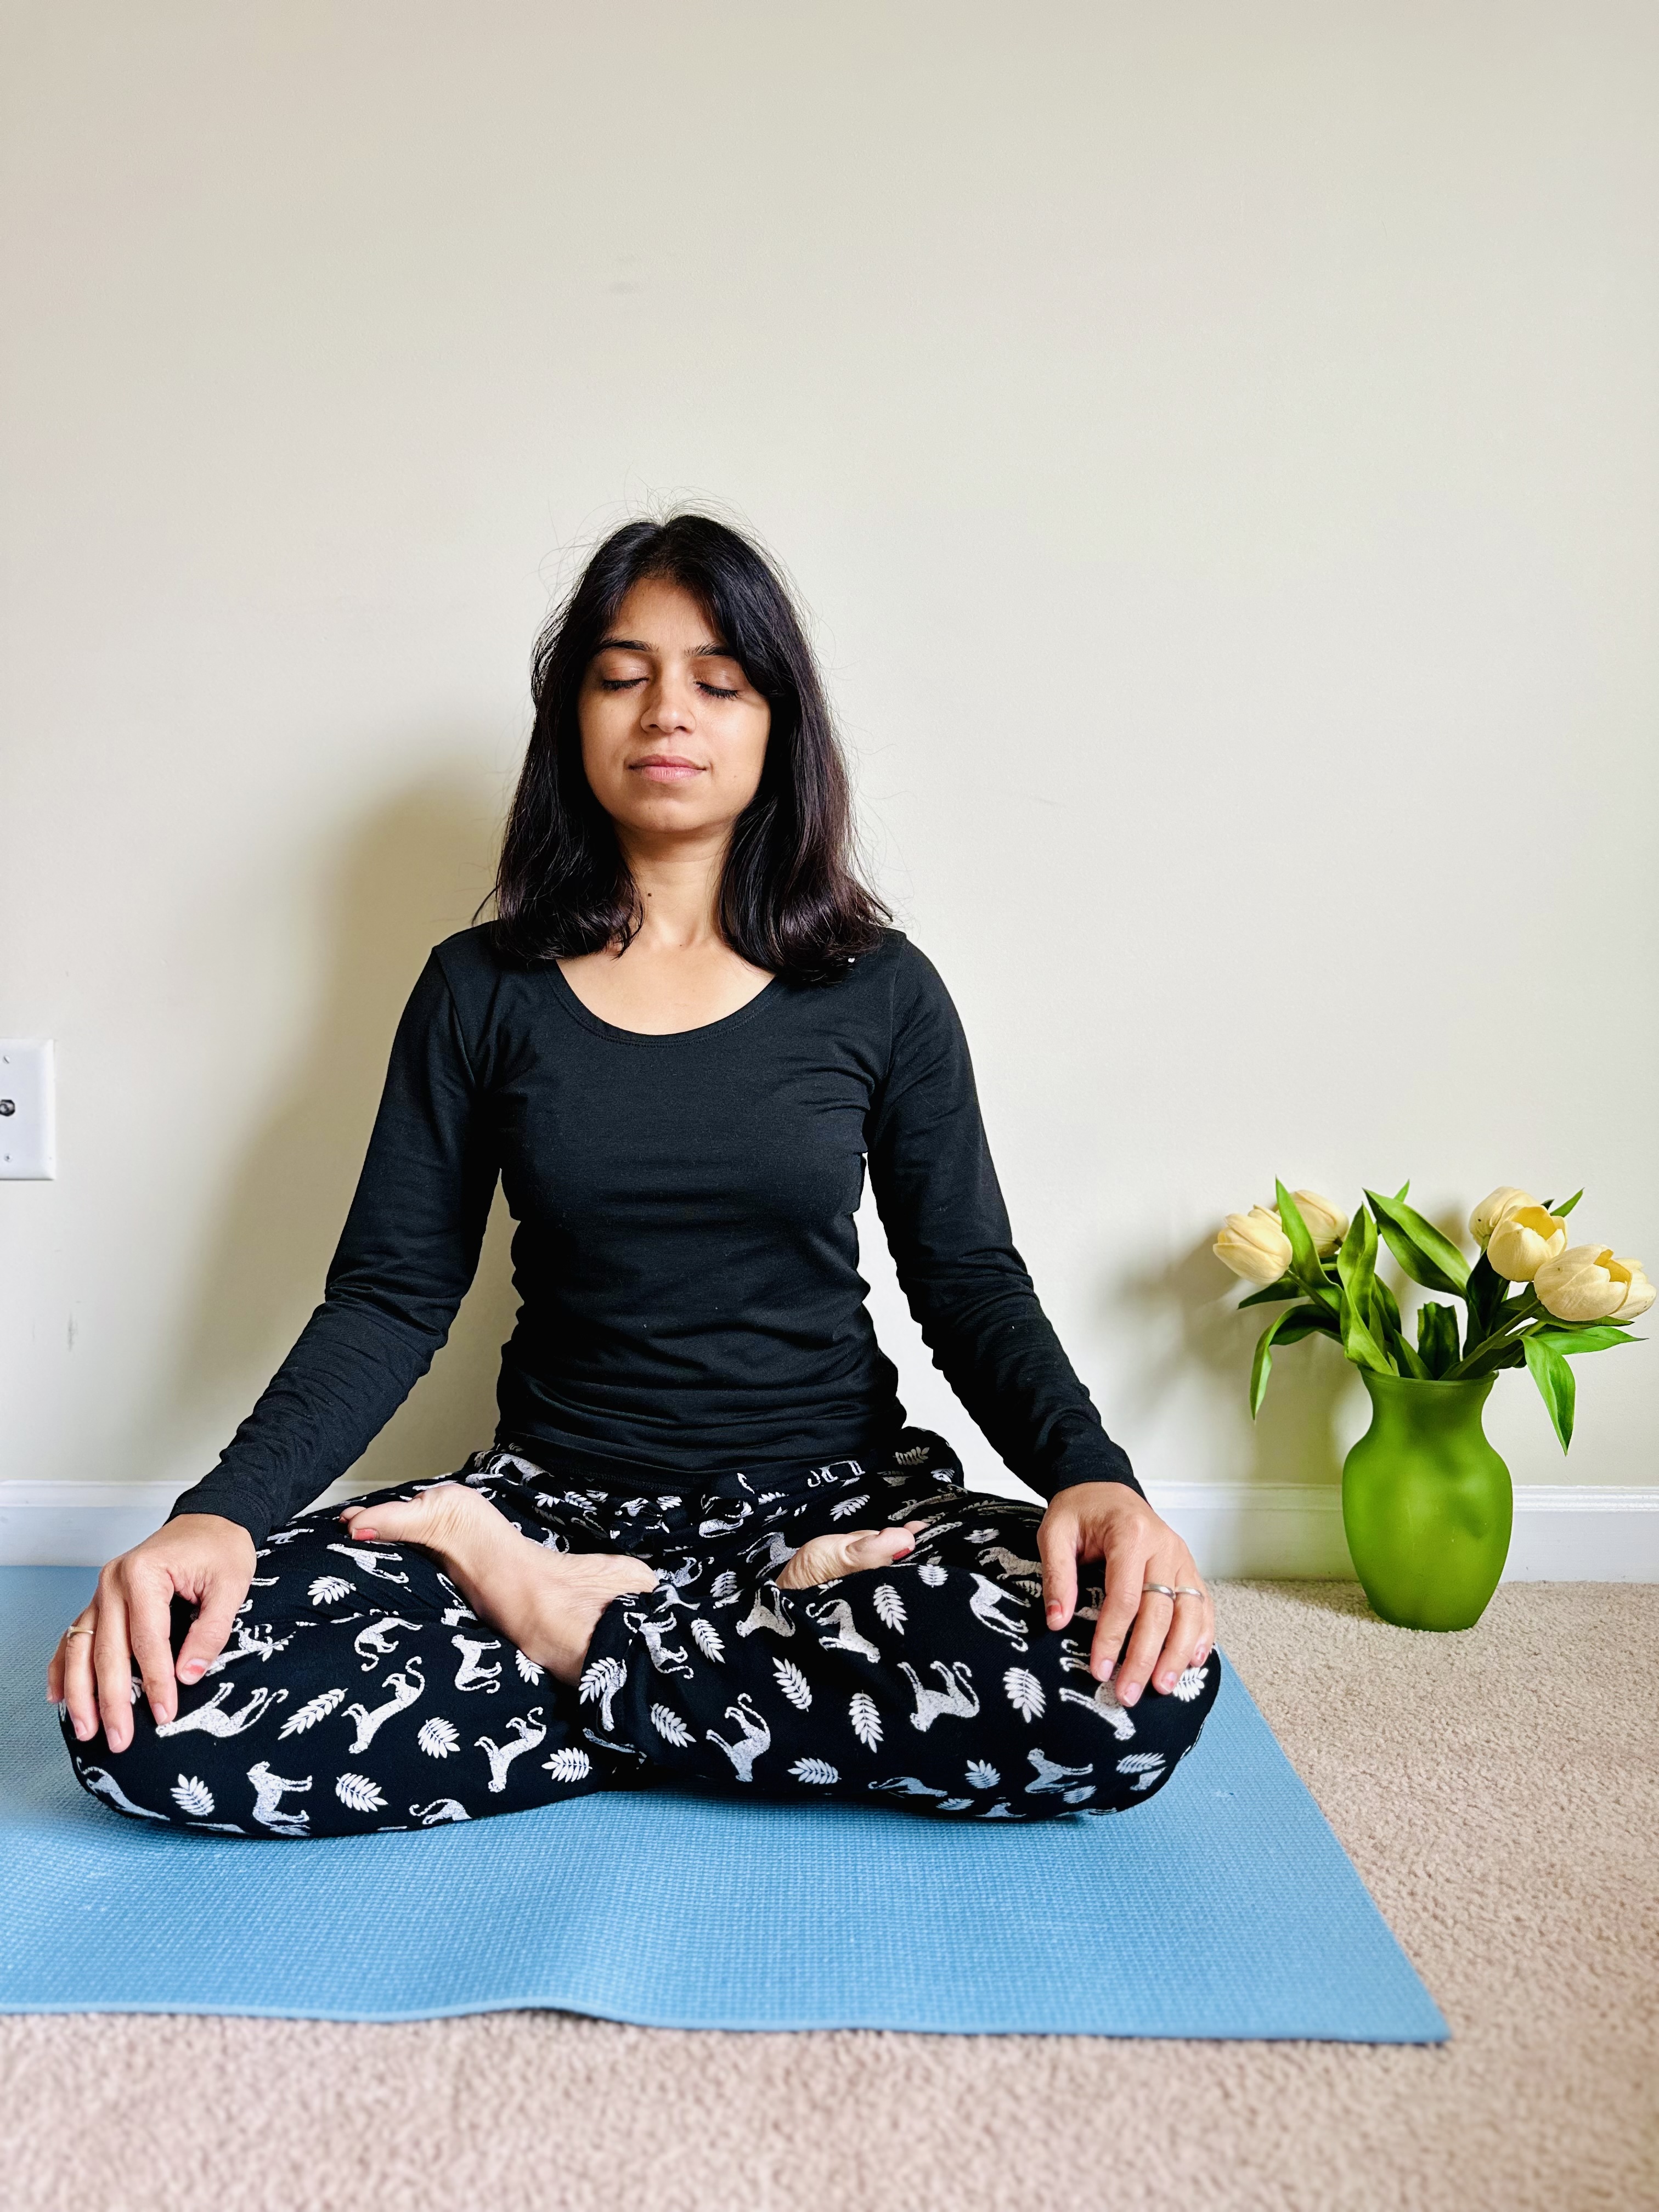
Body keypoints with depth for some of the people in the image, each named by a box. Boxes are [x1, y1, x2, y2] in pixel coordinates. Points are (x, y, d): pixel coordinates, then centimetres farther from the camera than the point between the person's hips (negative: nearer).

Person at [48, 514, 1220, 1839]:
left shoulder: (878, 990, 1)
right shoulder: (483, 989, 3)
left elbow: (971, 1283, 1)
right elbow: (390, 1296, 0)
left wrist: (1093, 1474, -20)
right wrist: (222, 1513, -18)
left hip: (834, 1490, 0)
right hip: (560, 1492, 1)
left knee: (1141, 1688, -31)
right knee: (151, 1711, -24)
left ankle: (573, 1630, -13)